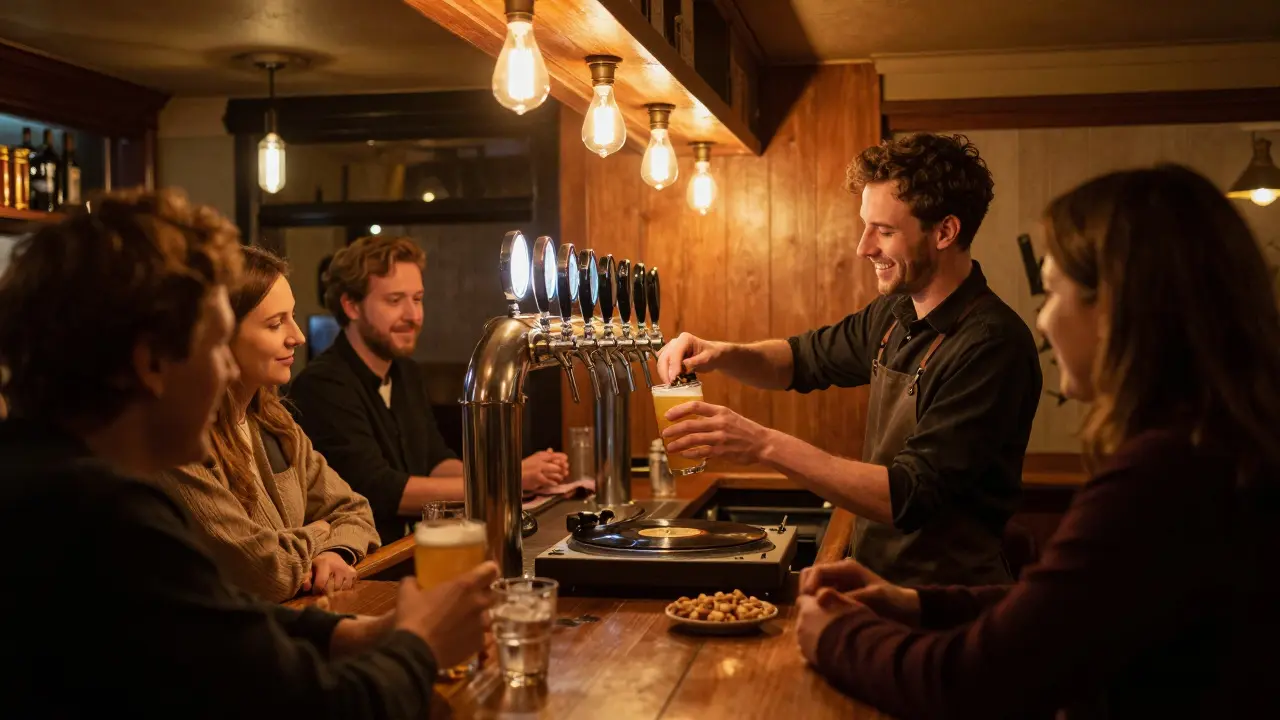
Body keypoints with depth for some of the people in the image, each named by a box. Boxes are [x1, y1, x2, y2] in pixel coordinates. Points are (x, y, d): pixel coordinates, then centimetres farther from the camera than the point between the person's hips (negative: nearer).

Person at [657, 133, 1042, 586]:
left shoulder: (991, 346, -19)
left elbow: (909, 498, -23)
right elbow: (805, 360, 23)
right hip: (878, 583, 7)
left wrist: (766, 445, -24)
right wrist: (720, 355, 3)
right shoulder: (894, 314, 6)